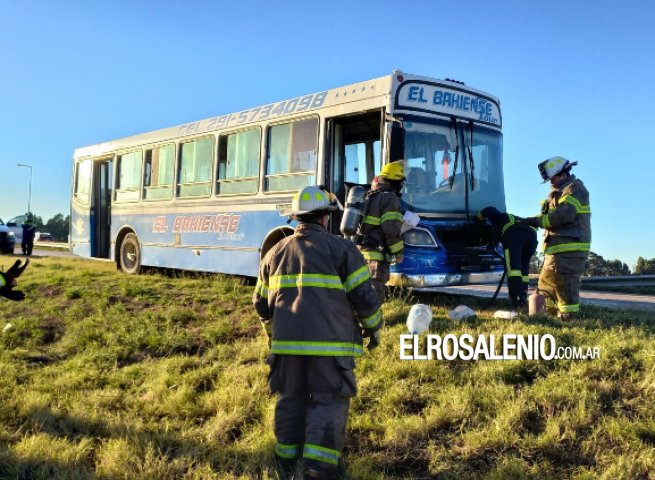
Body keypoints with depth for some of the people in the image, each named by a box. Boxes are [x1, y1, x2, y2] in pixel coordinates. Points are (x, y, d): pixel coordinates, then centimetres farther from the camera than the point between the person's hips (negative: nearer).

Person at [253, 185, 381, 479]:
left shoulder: (275, 253, 12)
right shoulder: (341, 249, -3)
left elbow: (261, 303, 17)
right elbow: (364, 296, -6)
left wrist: (274, 334, 32)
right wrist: (373, 328, 10)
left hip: (286, 343, 5)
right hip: (329, 344, -5)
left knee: (291, 400, 17)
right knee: (329, 401, 4)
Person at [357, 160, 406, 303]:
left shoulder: (369, 196, 17)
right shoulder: (390, 198, -10)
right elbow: (391, 230, -16)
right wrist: (398, 252, -6)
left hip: (360, 251, 9)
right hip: (376, 255, -9)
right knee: (374, 294, -7)